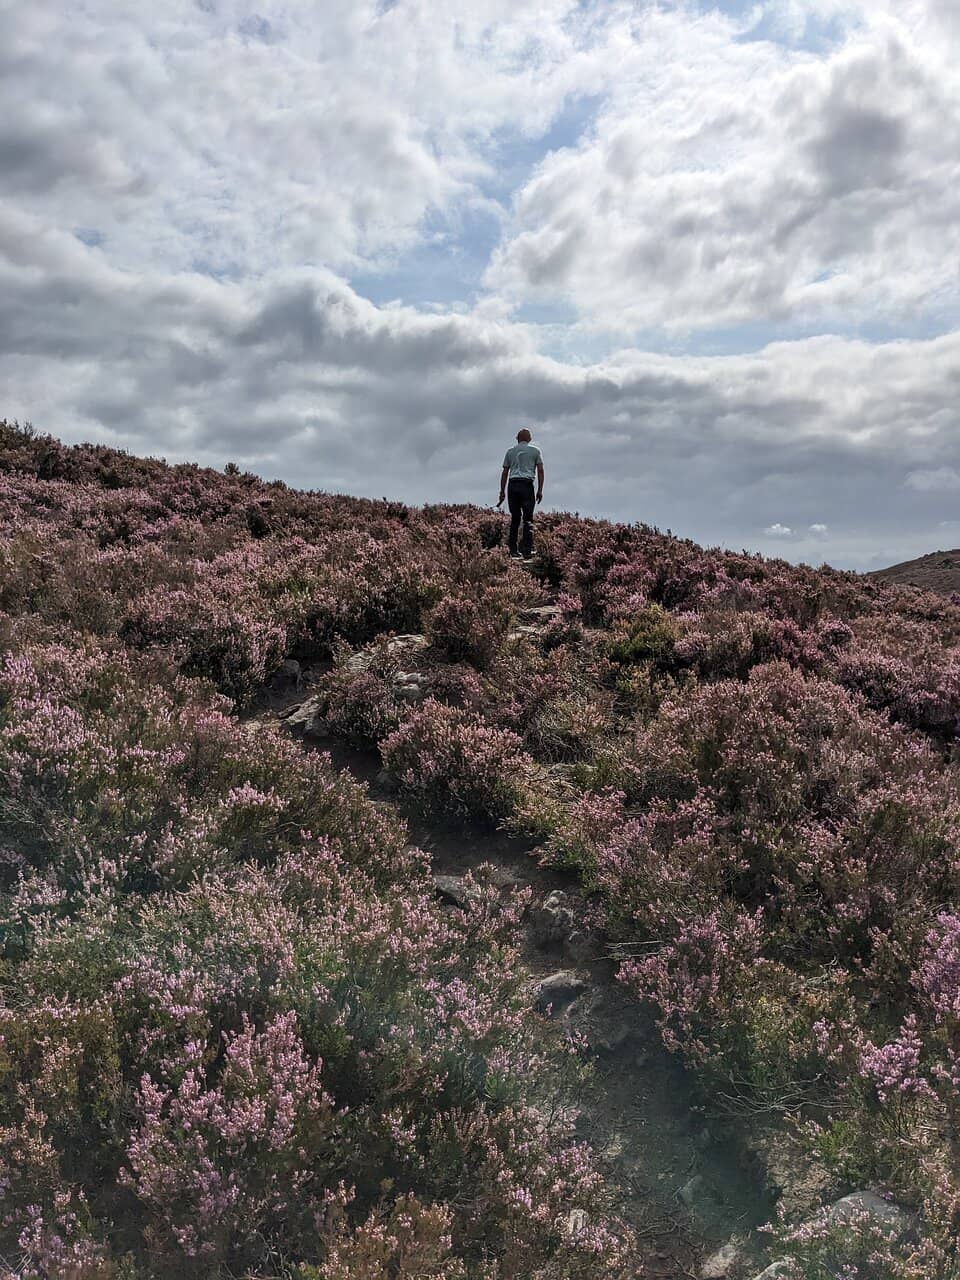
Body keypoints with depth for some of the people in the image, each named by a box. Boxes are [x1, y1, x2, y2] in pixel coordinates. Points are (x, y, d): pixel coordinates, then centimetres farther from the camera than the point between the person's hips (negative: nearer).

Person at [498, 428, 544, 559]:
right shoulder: (535, 450, 10)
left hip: (512, 485, 3)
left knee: (514, 518, 7)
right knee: (528, 519, -1)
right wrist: (540, 490, 3)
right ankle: (527, 550, -9)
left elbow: (505, 472, 12)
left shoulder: (510, 451, 16)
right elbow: (540, 471, 2)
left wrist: (502, 491, 13)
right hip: (527, 485, -3)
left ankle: (513, 550, 4)